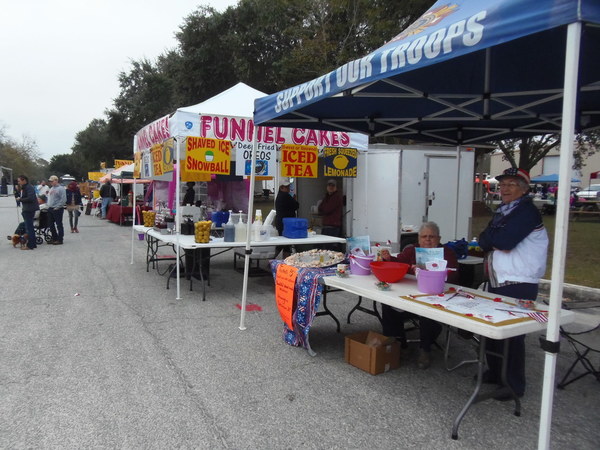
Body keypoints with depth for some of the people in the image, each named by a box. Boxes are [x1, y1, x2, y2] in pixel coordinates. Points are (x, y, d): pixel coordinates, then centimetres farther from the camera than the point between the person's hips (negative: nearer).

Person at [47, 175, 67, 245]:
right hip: (50, 209, 9)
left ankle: (60, 240, 1)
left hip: (58, 209, -9)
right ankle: (54, 238, 23)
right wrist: (48, 206, 12)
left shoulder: (61, 188, -11)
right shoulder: (51, 189, 17)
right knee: (51, 225, 13)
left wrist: (57, 207, -18)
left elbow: (63, 199, -18)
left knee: (59, 225, -4)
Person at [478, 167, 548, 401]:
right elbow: (485, 241, 7)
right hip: (497, 282, 8)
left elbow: (504, 241, -24)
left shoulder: (527, 211, -13)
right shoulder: (503, 211, 13)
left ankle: (514, 385, 16)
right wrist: (497, 241, -12)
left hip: (518, 286, -8)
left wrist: (489, 237, -6)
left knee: (512, 335, 1)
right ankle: (495, 372, 34)